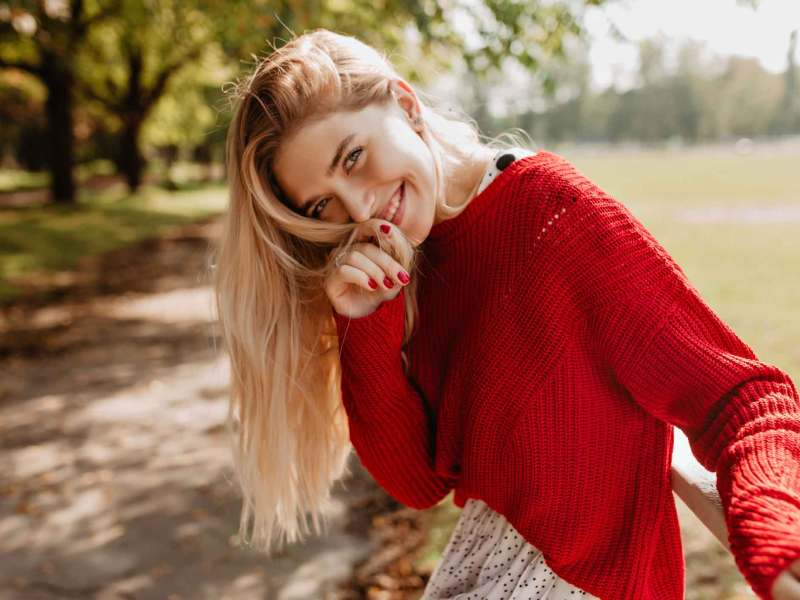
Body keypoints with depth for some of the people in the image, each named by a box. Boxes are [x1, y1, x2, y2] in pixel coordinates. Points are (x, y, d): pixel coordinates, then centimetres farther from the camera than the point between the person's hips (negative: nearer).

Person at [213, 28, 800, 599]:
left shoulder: (550, 206, -18)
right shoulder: (405, 273, 0)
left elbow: (736, 394, -20)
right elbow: (420, 481, -4)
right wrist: (367, 331, -16)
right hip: (483, 546, 6)